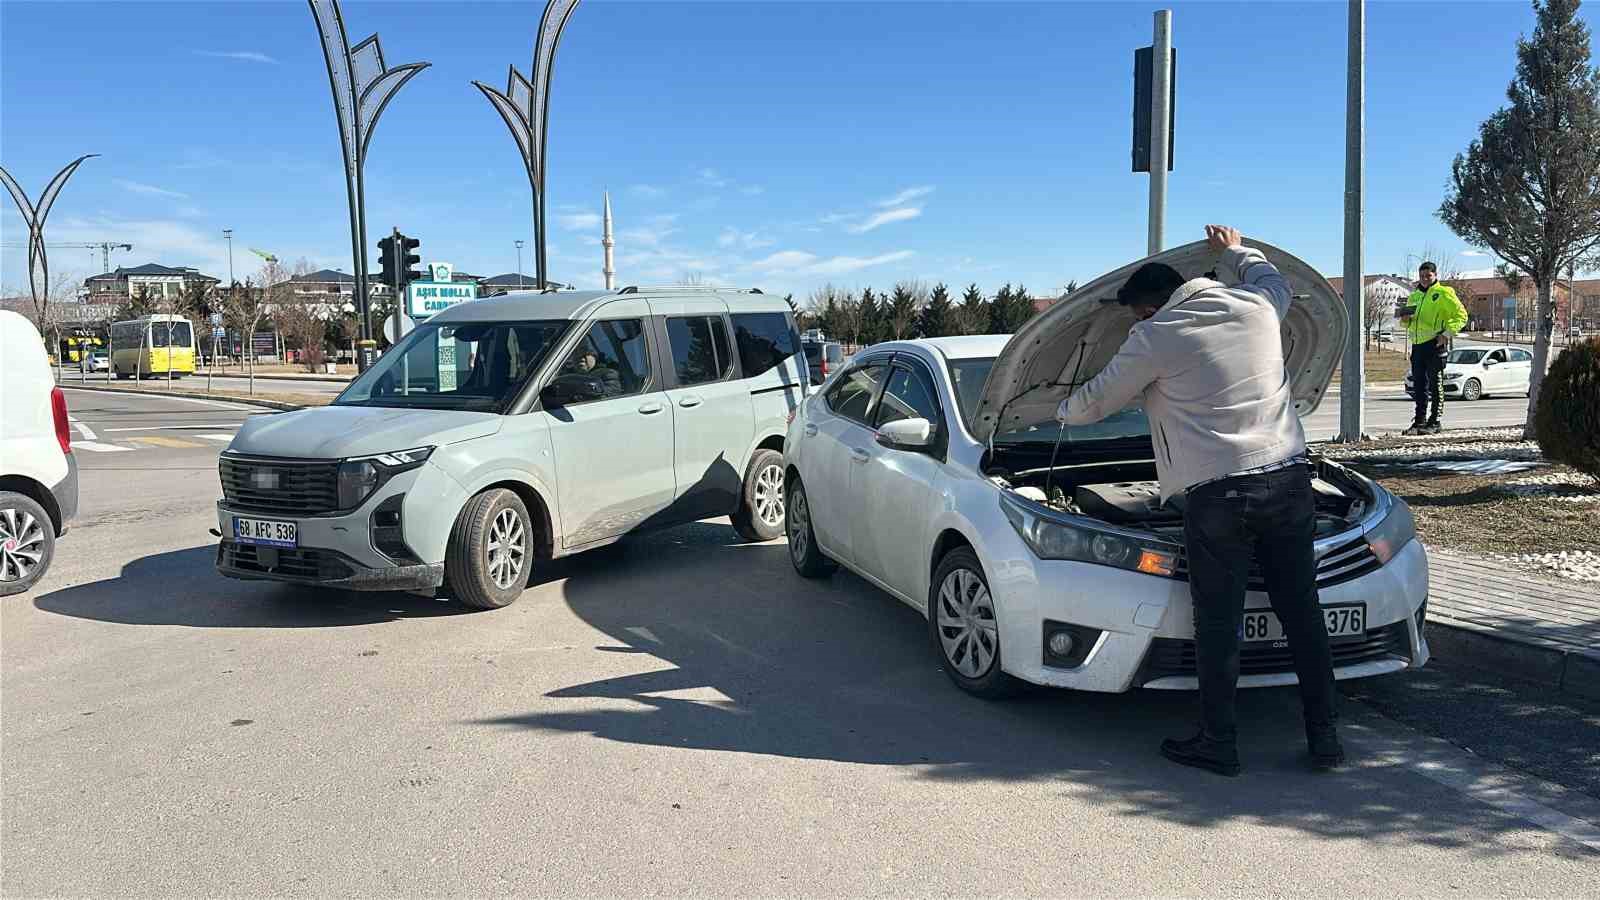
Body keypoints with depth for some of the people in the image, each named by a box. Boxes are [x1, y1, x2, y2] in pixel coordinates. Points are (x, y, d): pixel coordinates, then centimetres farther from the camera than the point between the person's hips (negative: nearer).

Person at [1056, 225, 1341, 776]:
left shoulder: (1155, 337, -3)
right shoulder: (1256, 305, 10)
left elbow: (1096, 402, 9)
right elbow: (1273, 278, 36)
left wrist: (1063, 411, 30)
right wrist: (1234, 251, 52)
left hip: (1217, 495, -5)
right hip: (1287, 481, 5)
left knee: (1218, 624, 4)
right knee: (1301, 613, 12)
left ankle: (1218, 744, 12)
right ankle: (1325, 737, 18)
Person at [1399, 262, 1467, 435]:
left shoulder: (1443, 293, -2)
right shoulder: (1414, 296, 17)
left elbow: (1461, 315, -5)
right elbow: (1409, 324, 27)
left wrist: (1448, 333, -15)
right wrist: (1406, 320, 3)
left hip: (1436, 343, -6)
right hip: (1417, 344, 6)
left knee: (1436, 384, -2)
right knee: (1419, 385, 7)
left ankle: (1435, 422, 2)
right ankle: (1420, 420, 13)